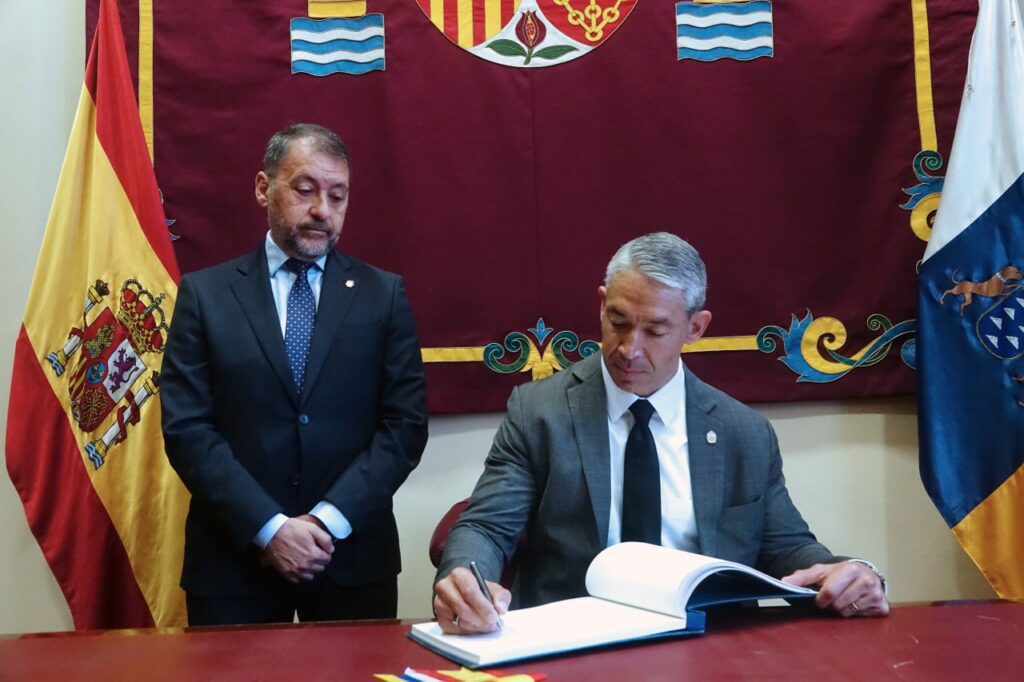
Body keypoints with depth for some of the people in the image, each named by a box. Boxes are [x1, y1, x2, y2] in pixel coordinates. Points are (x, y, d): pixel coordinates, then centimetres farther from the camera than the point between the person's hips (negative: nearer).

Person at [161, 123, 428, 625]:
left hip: (353, 558, 1)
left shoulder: (383, 294, 4)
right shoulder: (204, 294, 2)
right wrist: (268, 527, -13)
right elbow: (186, 428, -5)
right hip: (234, 558, 0)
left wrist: (330, 518, -12)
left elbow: (406, 423, -2)